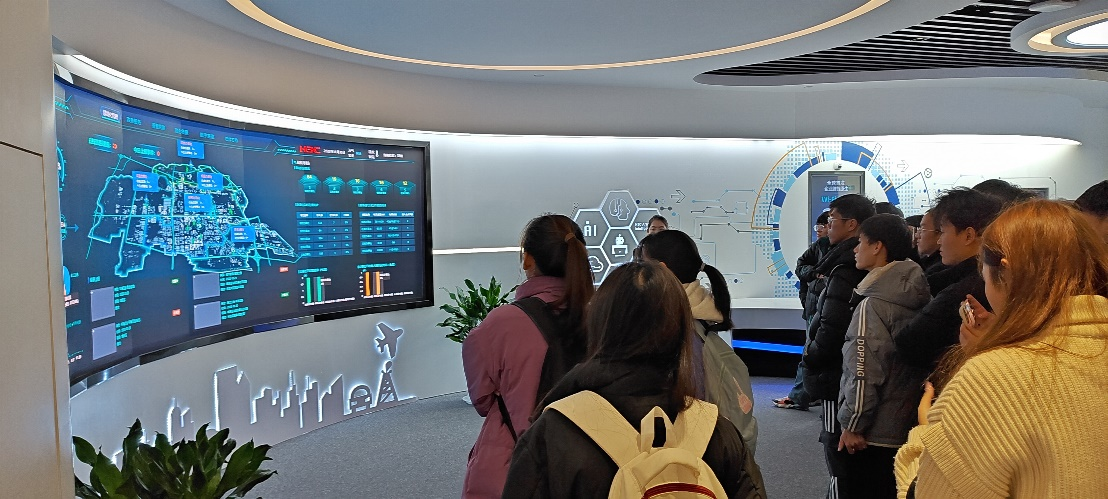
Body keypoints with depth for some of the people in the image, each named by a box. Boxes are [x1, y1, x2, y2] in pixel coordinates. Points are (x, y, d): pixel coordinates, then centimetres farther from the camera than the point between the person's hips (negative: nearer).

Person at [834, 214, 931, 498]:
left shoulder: (872, 304, -19)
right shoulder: (920, 297, 4)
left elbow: (865, 372, -20)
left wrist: (852, 425, -12)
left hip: (872, 433, -8)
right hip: (910, 429, 8)